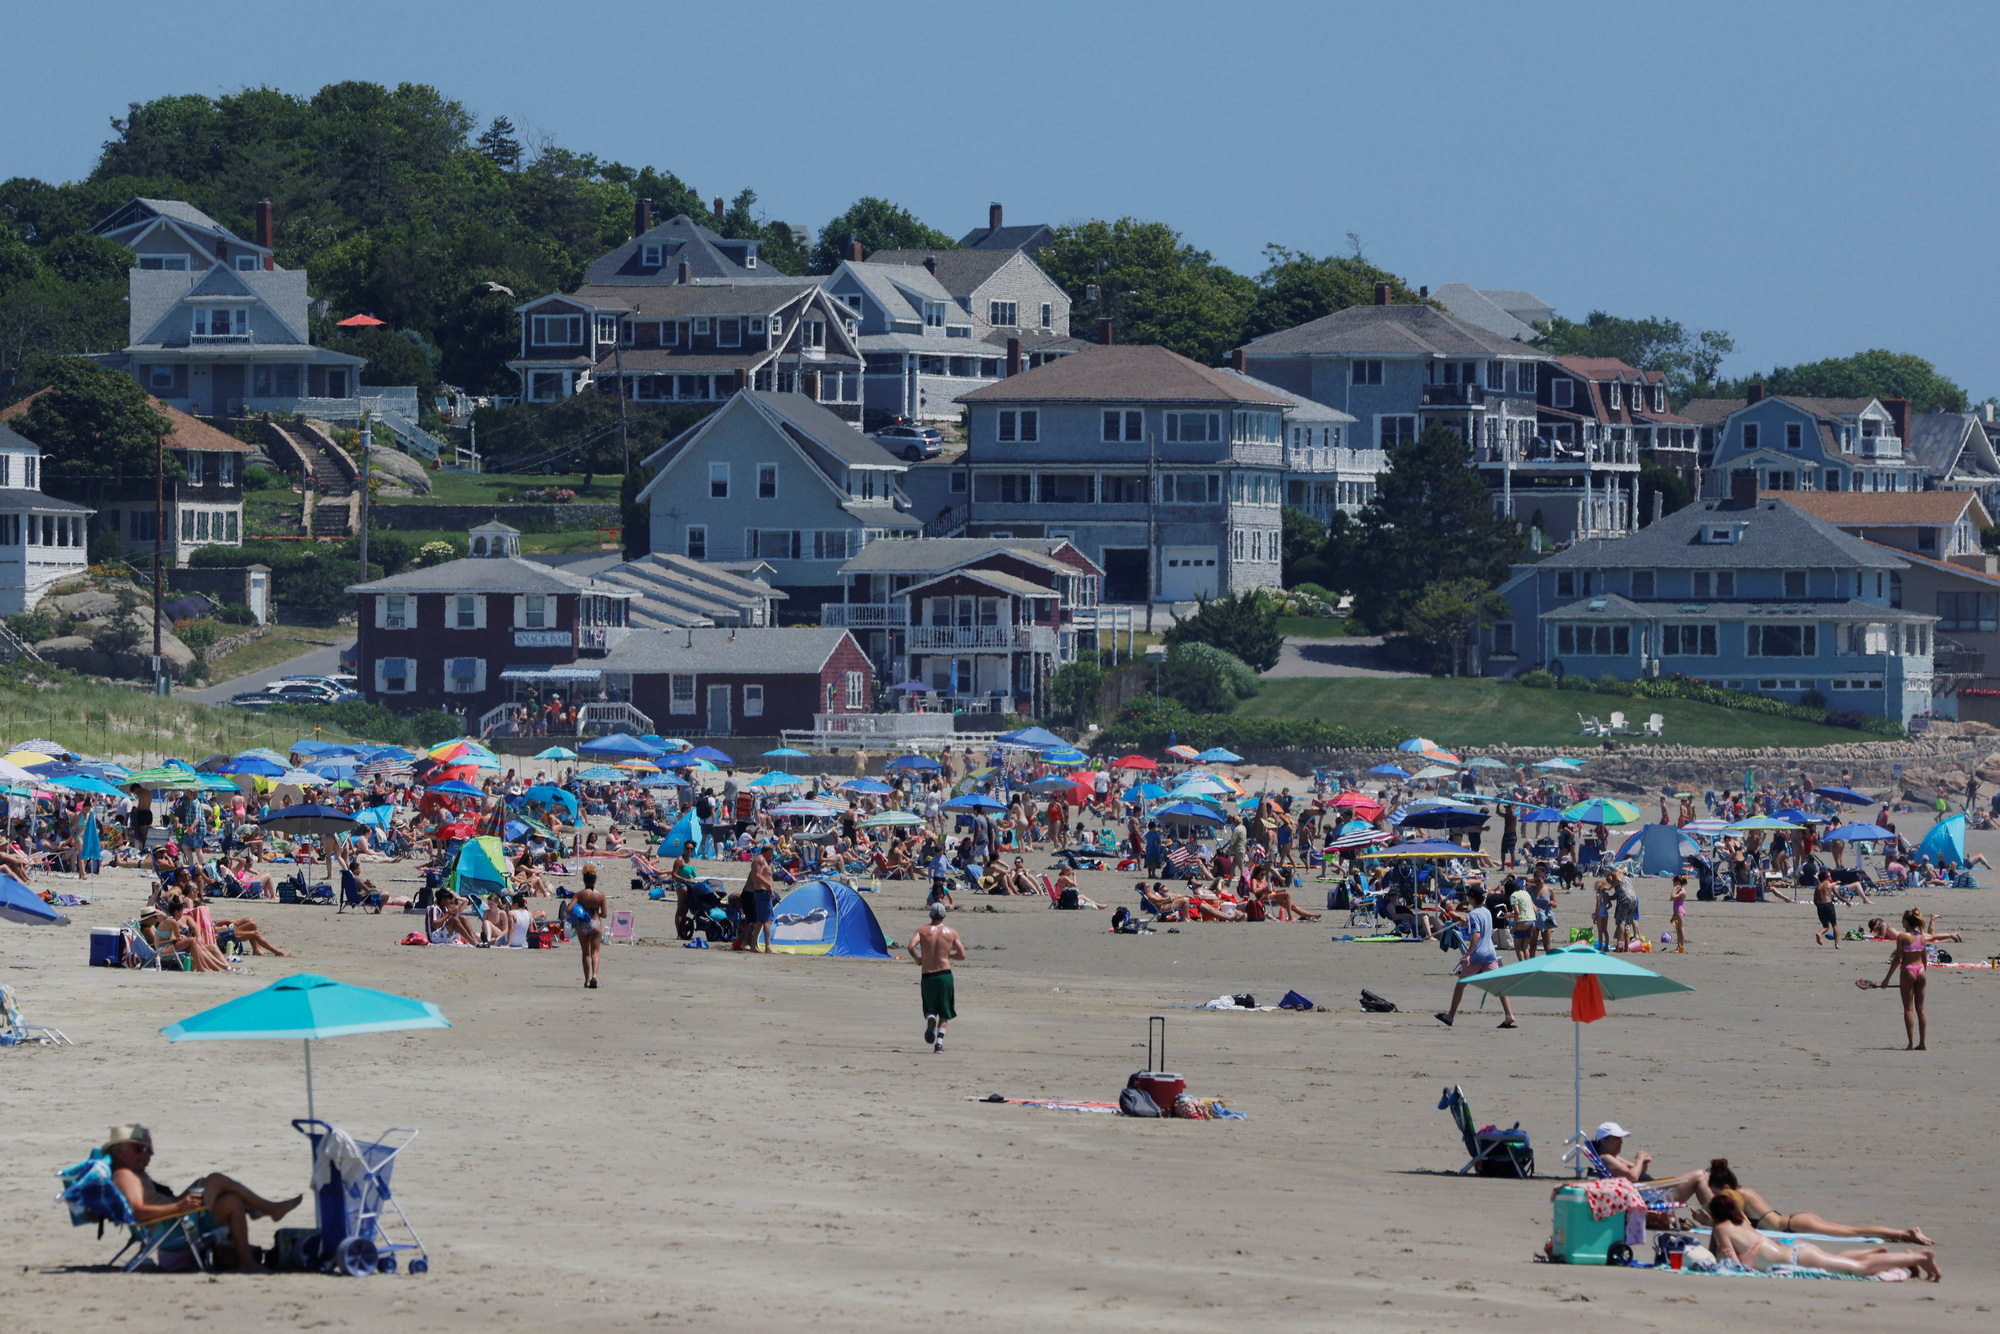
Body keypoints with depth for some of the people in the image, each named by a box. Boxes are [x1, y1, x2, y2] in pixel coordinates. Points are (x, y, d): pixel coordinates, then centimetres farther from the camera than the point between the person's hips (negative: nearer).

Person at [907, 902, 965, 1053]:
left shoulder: (922, 930, 0)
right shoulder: (951, 932, 2)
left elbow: (911, 946, -16)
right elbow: (962, 955, 3)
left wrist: (917, 959, 3)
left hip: (927, 976, 0)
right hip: (945, 974, 0)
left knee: (930, 1008, 18)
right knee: (944, 1013, 13)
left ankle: (930, 1018, -18)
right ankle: (939, 1041, -2)